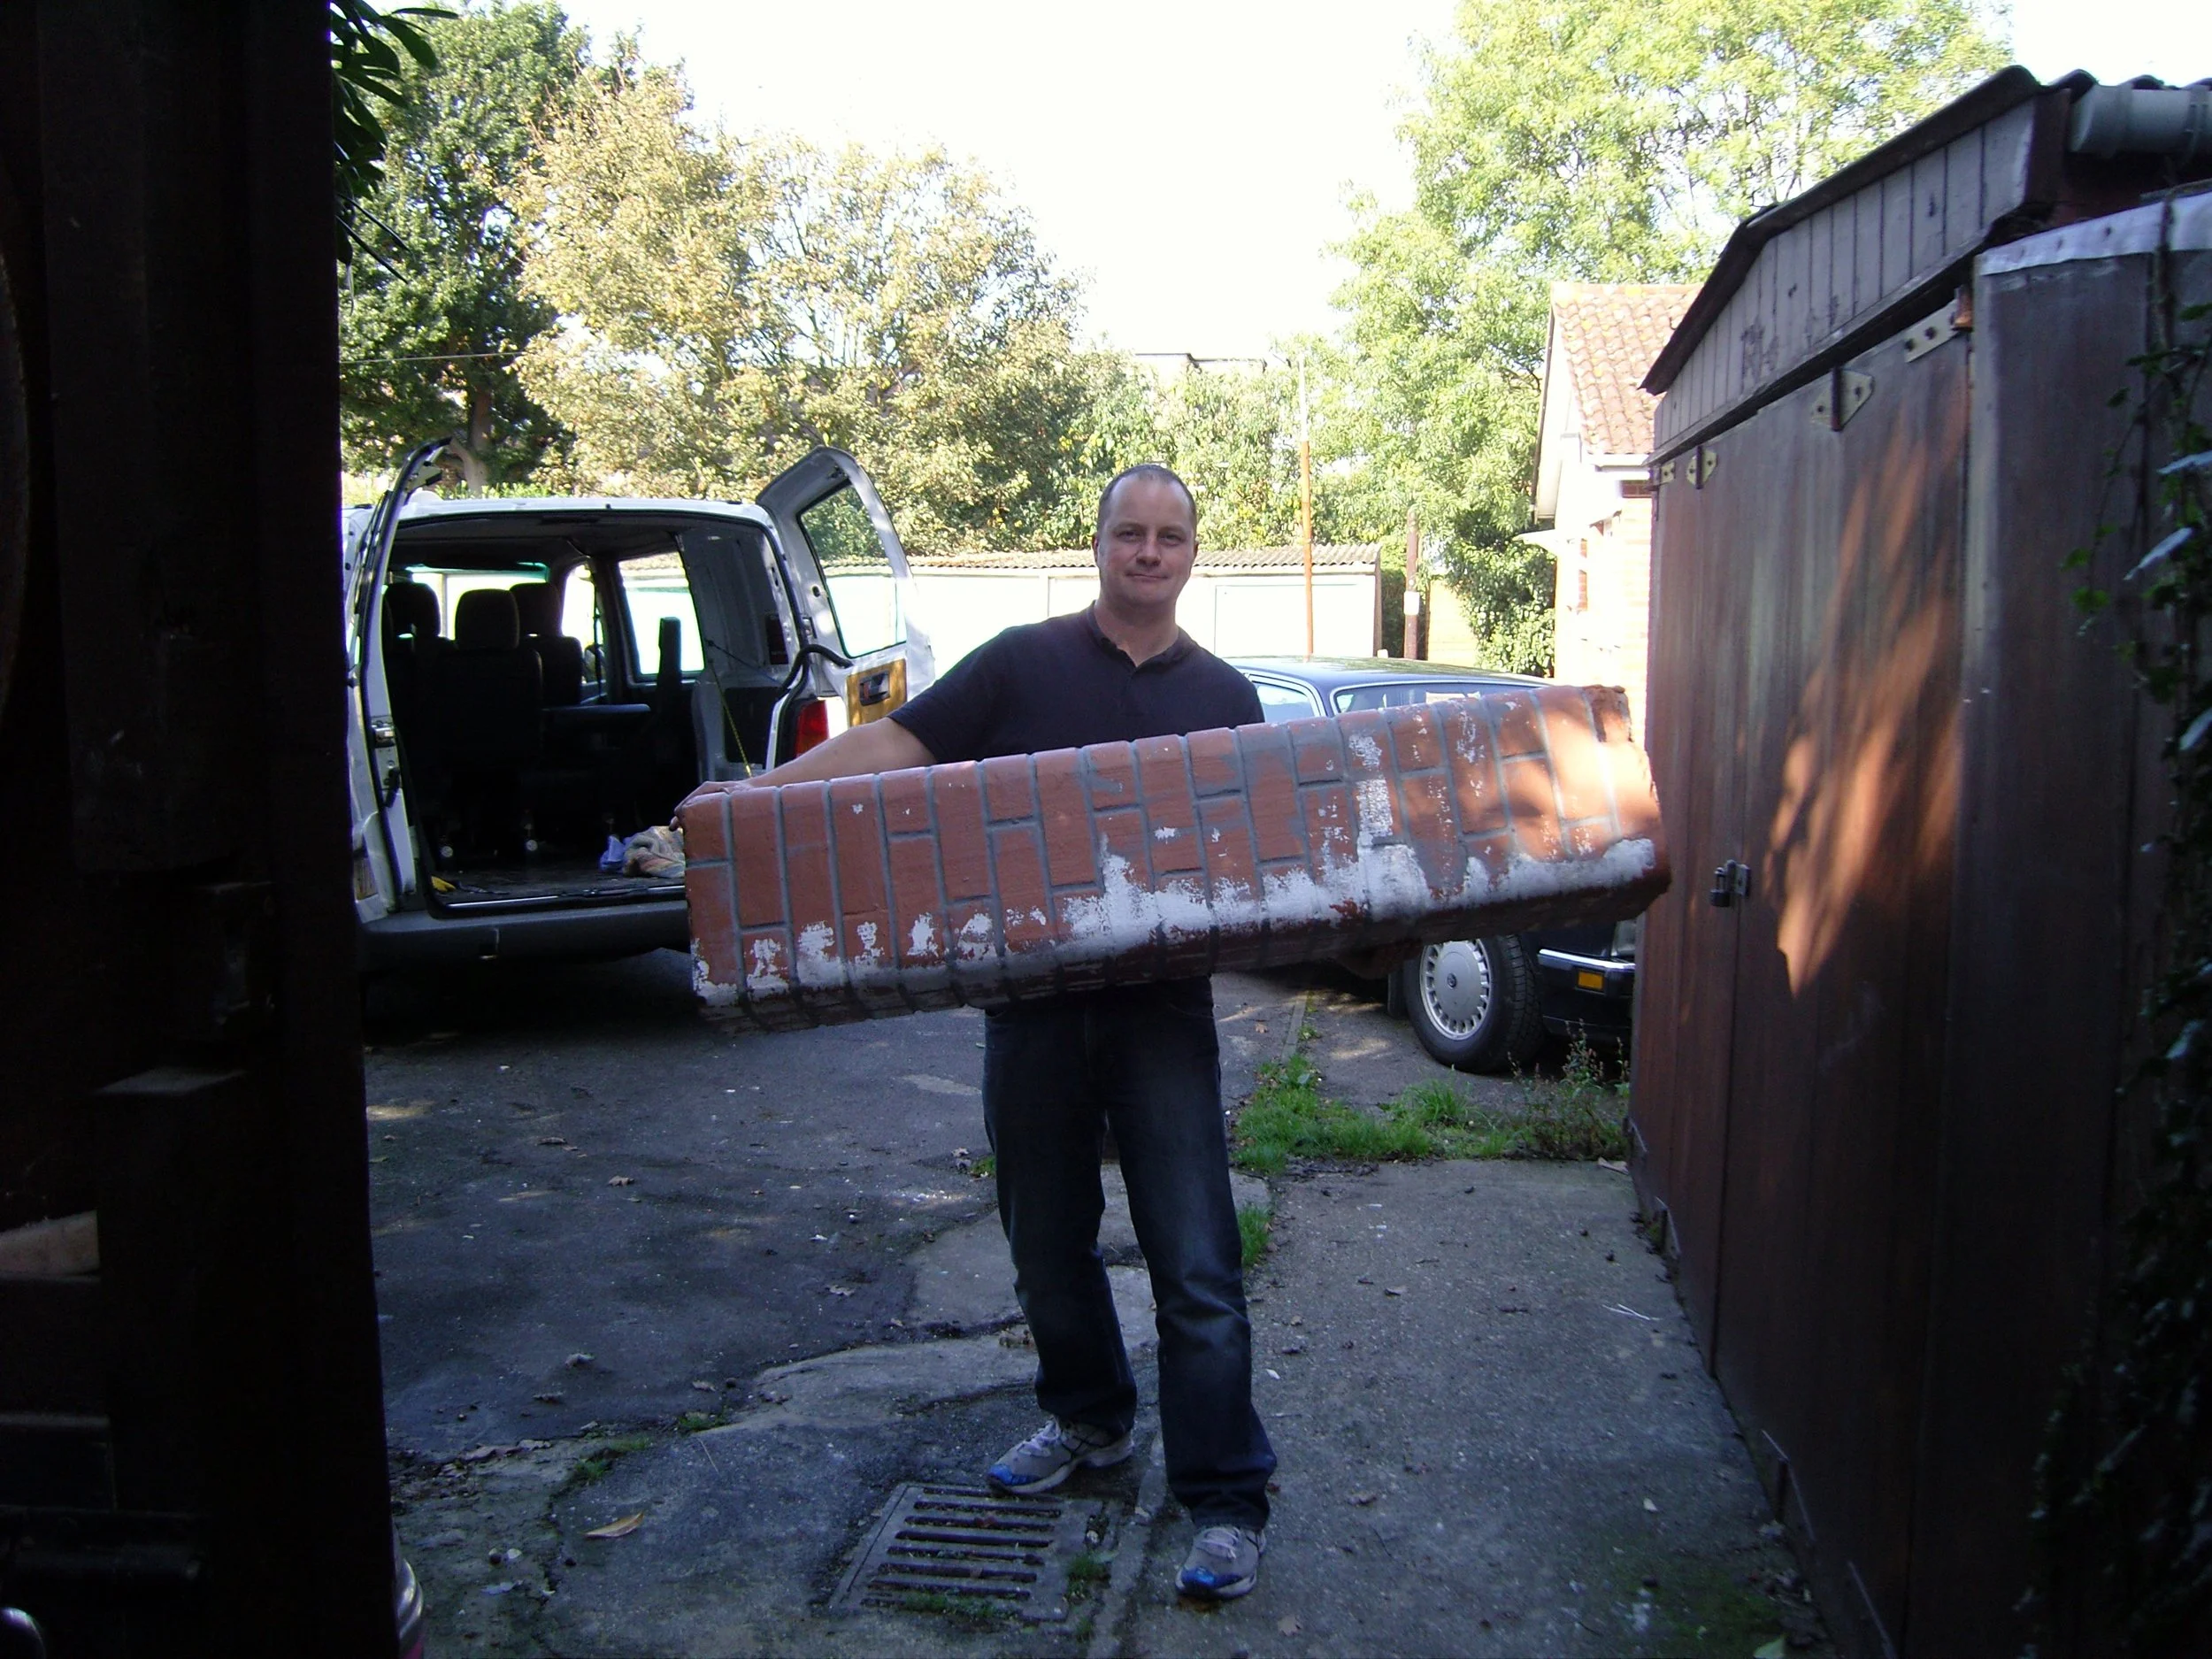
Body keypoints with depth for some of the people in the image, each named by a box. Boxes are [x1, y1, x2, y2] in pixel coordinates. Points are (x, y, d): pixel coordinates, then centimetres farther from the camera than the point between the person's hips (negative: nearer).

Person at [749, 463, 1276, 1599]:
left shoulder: (1224, 697, 8)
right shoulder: (1022, 664, 3)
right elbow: (897, 744, -3)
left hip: (1161, 1007, -1)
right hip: (1032, 1003, 1)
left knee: (1196, 1268, -1)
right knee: (1047, 1241, 16)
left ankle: (1226, 1500, 11)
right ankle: (1088, 1419, 40)